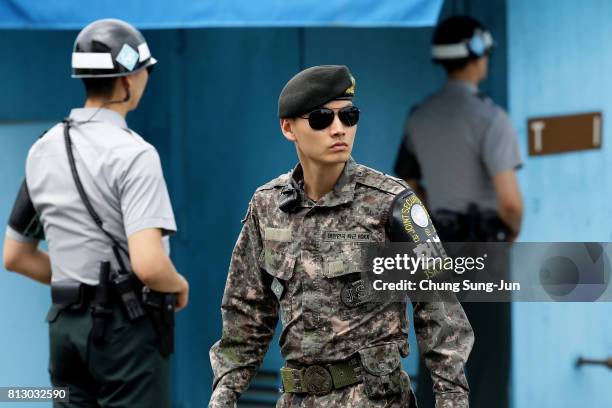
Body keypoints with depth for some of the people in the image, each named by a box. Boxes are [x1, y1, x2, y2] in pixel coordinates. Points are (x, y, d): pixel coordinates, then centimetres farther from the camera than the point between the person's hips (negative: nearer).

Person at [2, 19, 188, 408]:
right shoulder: (133, 154, -14)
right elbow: (148, 264, -25)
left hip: (67, 324, 7)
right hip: (126, 327, -7)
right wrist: (179, 286, -4)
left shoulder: (43, 150, 9)